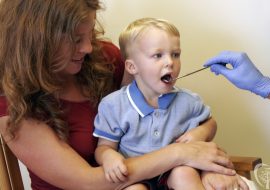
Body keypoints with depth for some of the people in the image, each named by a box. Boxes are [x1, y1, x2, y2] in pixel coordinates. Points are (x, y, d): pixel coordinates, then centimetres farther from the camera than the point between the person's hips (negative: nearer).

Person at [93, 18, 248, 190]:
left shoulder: (188, 102, 2)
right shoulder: (113, 105, -5)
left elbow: (210, 123, 20)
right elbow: (104, 146, 2)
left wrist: (202, 132, -4)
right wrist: (108, 155, -23)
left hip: (176, 172, 2)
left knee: (185, 174, -31)